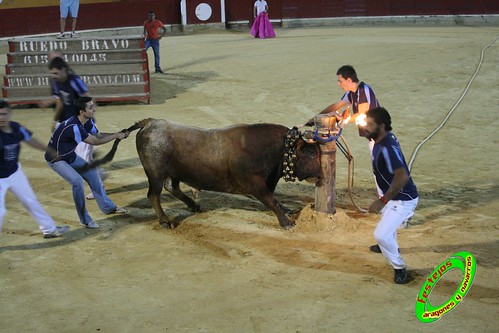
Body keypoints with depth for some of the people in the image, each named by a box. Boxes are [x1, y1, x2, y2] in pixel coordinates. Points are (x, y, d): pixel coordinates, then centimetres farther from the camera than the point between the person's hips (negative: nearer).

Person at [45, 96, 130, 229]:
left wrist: (117, 134, -14)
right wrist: (117, 136, -24)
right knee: (77, 181, -24)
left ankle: (108, 207, 27)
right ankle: (84, 220, -10)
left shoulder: (88, 121, -9)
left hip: (70, 156, 9)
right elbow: (95, 141, -31)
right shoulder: (73, 127, -36)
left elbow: (98, 135, 1)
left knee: (91, 172, 11)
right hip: (56, 159, -9)